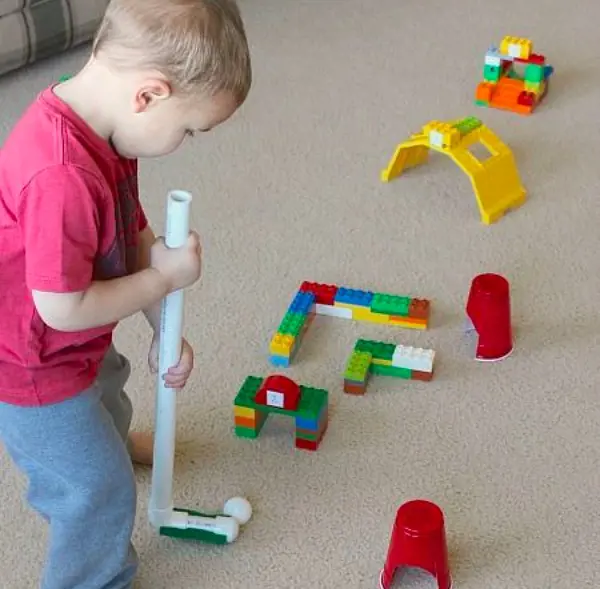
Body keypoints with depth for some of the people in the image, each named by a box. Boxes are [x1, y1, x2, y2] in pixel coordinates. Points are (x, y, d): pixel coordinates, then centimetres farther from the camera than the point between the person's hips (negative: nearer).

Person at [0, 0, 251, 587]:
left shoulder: (101, 130, -10)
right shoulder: (63, 179, -41)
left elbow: (134, 237, 0)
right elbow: (64, 308, -34)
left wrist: (164, 331, 2)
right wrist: (167, 276, -22)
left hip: (75, 348, 9)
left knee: (107, 392, 38)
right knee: (100, 492, 10)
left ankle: (113, 443, 71)